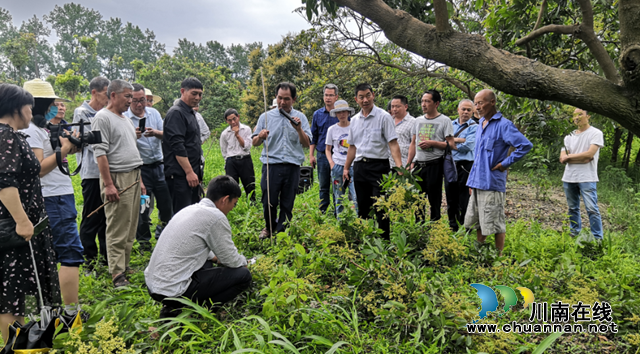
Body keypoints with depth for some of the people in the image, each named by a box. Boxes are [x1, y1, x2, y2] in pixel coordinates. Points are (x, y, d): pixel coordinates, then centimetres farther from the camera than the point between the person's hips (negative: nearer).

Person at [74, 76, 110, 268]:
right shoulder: (81, 113, -4)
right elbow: (91, 143, -12)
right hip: (92, 172, -6)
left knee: (107, 216, 12)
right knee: (92, 218, 1)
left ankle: (106, 255, 23)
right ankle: (90, 259, 12)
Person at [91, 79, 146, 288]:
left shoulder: (126, 120, 20)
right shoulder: (103, 118, -8)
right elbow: (100, 153, -15)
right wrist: (108, 184, -20)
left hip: (133, 178, 9)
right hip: (117, 178, -9)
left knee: (131, 228, 11)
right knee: (117, 230, -6)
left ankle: (125, 265, 21)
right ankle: (117, 275, -2)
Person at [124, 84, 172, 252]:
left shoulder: (154, 113, 7)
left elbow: (165, 135, 2)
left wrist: (155, 133, -20)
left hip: (159, 166, 4)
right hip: (140, 169, -3)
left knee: (166, 203, 9)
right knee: (142, 207, 4)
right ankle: (144, 241, 19)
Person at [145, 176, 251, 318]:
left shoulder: (190, 209, 11)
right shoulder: (216, 217, -15)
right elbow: (231, 260, -6)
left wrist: (215, 257, 27)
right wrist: (243, 261, 15)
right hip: (173, 291, -9)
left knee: (207, 263, 32)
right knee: (243, 275, -5)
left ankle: (172, 306, 14)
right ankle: (178, 309, -4)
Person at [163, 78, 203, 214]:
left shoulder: (191, 113, 19)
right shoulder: (176, 113, -11)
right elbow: (177, 146, -20)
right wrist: (189, 172, -22)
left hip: (192, 174, 10)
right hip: (180, 175, -9)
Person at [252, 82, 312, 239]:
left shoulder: (300, 117, 9)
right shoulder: (266, 116, 8)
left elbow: (307, 144, 4)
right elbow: (255, 143, 7)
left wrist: (299, 129, -13)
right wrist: (260, 136, -15)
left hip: (293, 167, 1)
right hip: (271, 165, 0)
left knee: (287, 204, 5)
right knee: (268, 202, 0)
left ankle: (281, 232, 22)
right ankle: (269, 227, 27)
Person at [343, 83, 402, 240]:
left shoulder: (383, 117, -5)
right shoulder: (354, 120, 12)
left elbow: (393, 144, -12)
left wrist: (399, 166, -24)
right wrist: (346, 168, 17)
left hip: (378, 166, -5)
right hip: (359, 167, 6)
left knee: (380, 207, -6)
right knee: (362, 207, 12)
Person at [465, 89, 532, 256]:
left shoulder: (503, 125, -11)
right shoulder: (481, 124, 14)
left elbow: (526, 145, -19)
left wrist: (505, 163, -15)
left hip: (492, 183, -8)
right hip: (477, 183, 8)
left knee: (495, 224, 1)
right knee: (477, 223, 15)